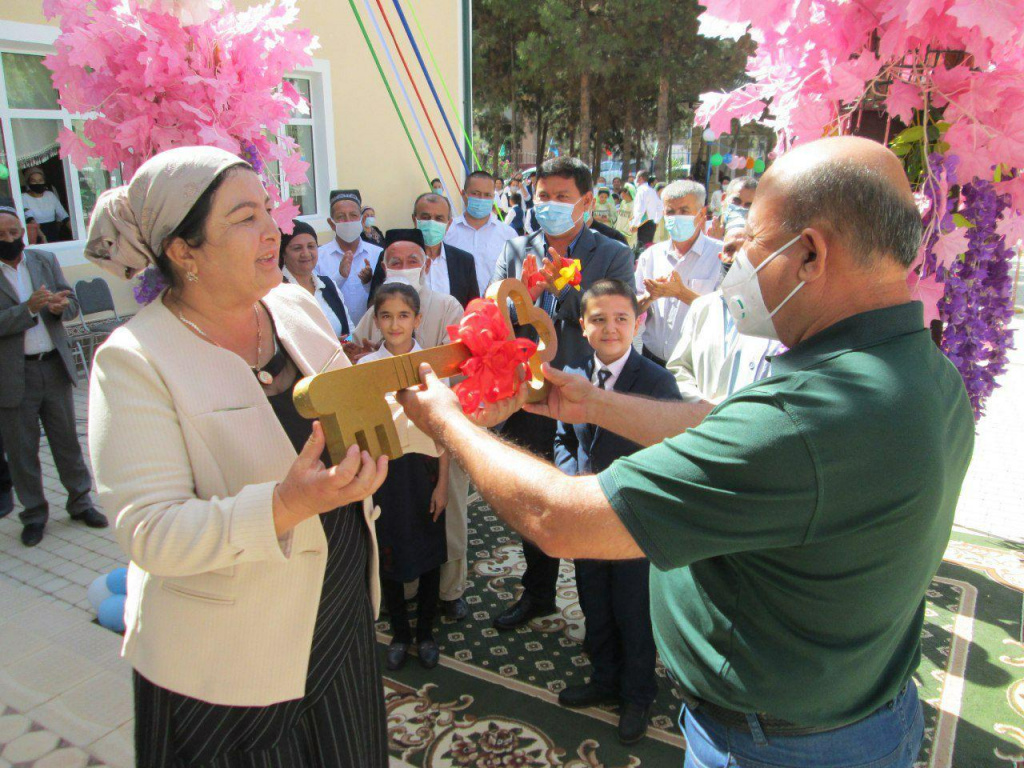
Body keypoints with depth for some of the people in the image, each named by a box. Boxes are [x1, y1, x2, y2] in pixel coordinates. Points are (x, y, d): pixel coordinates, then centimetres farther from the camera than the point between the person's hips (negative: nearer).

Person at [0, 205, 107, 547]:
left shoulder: (45, 260, 7)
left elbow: (72, 302, 6)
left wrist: (60, 306, -16)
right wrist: (29, 308, -27)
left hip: (54, 366, 3)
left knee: (67, 439, 11)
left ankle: (80, 502, 25)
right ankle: (34, 514, 22)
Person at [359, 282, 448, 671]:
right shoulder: (365, 367, -2)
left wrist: (442, 482, -3)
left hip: (422, 466, 0)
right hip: (381, 468, 1)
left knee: (428, 552, 10)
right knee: (387, 553, 10)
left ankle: (425, 632, 30)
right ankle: (400, 633, 30)